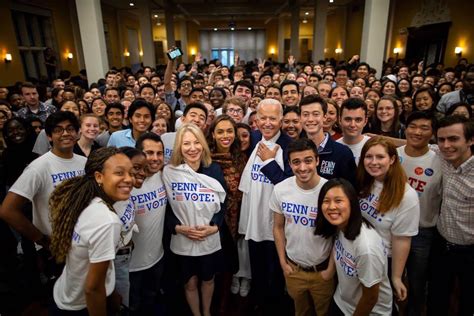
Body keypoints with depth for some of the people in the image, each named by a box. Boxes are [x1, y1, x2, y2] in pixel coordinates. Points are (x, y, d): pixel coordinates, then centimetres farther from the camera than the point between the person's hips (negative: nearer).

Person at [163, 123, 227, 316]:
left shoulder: (214, 170, -3)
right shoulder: (169, 172, -9)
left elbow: (223, 203, 2)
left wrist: (214, 227, -12)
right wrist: (177, 228, -16)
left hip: (210, 240, 2)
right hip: (182, 241, -1)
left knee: (208, 279, 21)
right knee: (190, 283, 17)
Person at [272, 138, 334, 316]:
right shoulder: (280, 190, -14)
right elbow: (278, 227, 0)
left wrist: (331, 268, -6)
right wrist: (283, 262, 2)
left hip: (323, 270, -2)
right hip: (293, 268, 2)